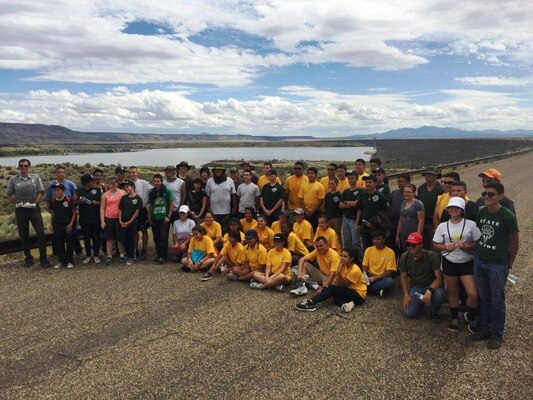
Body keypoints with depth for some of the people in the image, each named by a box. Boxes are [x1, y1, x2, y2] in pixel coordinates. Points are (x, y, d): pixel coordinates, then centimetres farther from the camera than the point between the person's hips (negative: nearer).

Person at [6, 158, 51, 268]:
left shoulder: (36, 177, 1)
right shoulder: (13, 179, 1)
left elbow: (40, 192, 0)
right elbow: (9, 195, 7)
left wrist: (35, 203, -10)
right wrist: (17, 203, -2)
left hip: (34, 209, -1)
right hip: (20, 210, 1)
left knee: (41, 233, -4)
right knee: (23, 236, 8)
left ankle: (43, 259, 4)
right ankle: (28, 258, 22)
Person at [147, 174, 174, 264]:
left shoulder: (167, 191, -5)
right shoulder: (151, 192, 8)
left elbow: (172, 204, -4)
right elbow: (150, 206, 16)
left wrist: (168, 217, -8)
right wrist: (149, 217, 9)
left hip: (164, 219, -4)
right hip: (154, 219, 4)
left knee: (163, 237, -8)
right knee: (156, 238, 10)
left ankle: (163, 256, -3)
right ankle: (158, 254, 22)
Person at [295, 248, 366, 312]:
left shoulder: (355, 270, -19)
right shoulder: (343, 266, 3)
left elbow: (343, 285, -18)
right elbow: (336, 282, -2)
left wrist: (339, 272, -30)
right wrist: (324, 289, -16)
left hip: (359, 295, -8)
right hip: (348, 291, 8)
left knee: (332, 288, -25)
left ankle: (310, 303, -30)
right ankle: (345, 304, -27)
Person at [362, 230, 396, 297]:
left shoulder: (390, 252, -8)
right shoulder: (368, 250, 2)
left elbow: (389, 272, -11)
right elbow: (364, 267, 2)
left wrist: (375, 278, -22)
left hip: (382, 277, -2)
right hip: (370, 276, 2)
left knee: (390, 282, -35)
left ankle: (366, 288, -22)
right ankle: (378, 291, -22)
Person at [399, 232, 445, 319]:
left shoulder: (432, 256, -20)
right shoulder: (404, 257, -9)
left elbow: (439, 278, -23)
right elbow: (403, 276, 4)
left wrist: (429, 290, -40)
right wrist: (406, 294, -6)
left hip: (431, 286, -2)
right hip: (414, 288, 2)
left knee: (439, 294, -38)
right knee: (408, 313, -19)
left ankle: (434, 312, -2)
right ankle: (420, 302, 17)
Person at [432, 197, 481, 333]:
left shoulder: (471, 224, -5)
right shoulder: (442, 226, 1)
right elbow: (435, 245, 4)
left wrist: (467, 246, -20)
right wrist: (446, 247, -14)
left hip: (467, 263, -1)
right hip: (449, 263, 2)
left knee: (473, 294, -8)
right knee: (453, 293, 12)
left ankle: (471, 317, 22)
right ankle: (455, 318, 35)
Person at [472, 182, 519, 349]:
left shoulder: (507, 216, -14)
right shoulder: (481, 212, 1)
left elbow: (514, 243, -5)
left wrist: (508, 265, 0)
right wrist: (478, 252, 7)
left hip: (497, 265, -5)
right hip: (479, 261, 5)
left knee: (497, 301, 6)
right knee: (483, 298, 16)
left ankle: (497, 335, 21)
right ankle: (485, 328, 31)